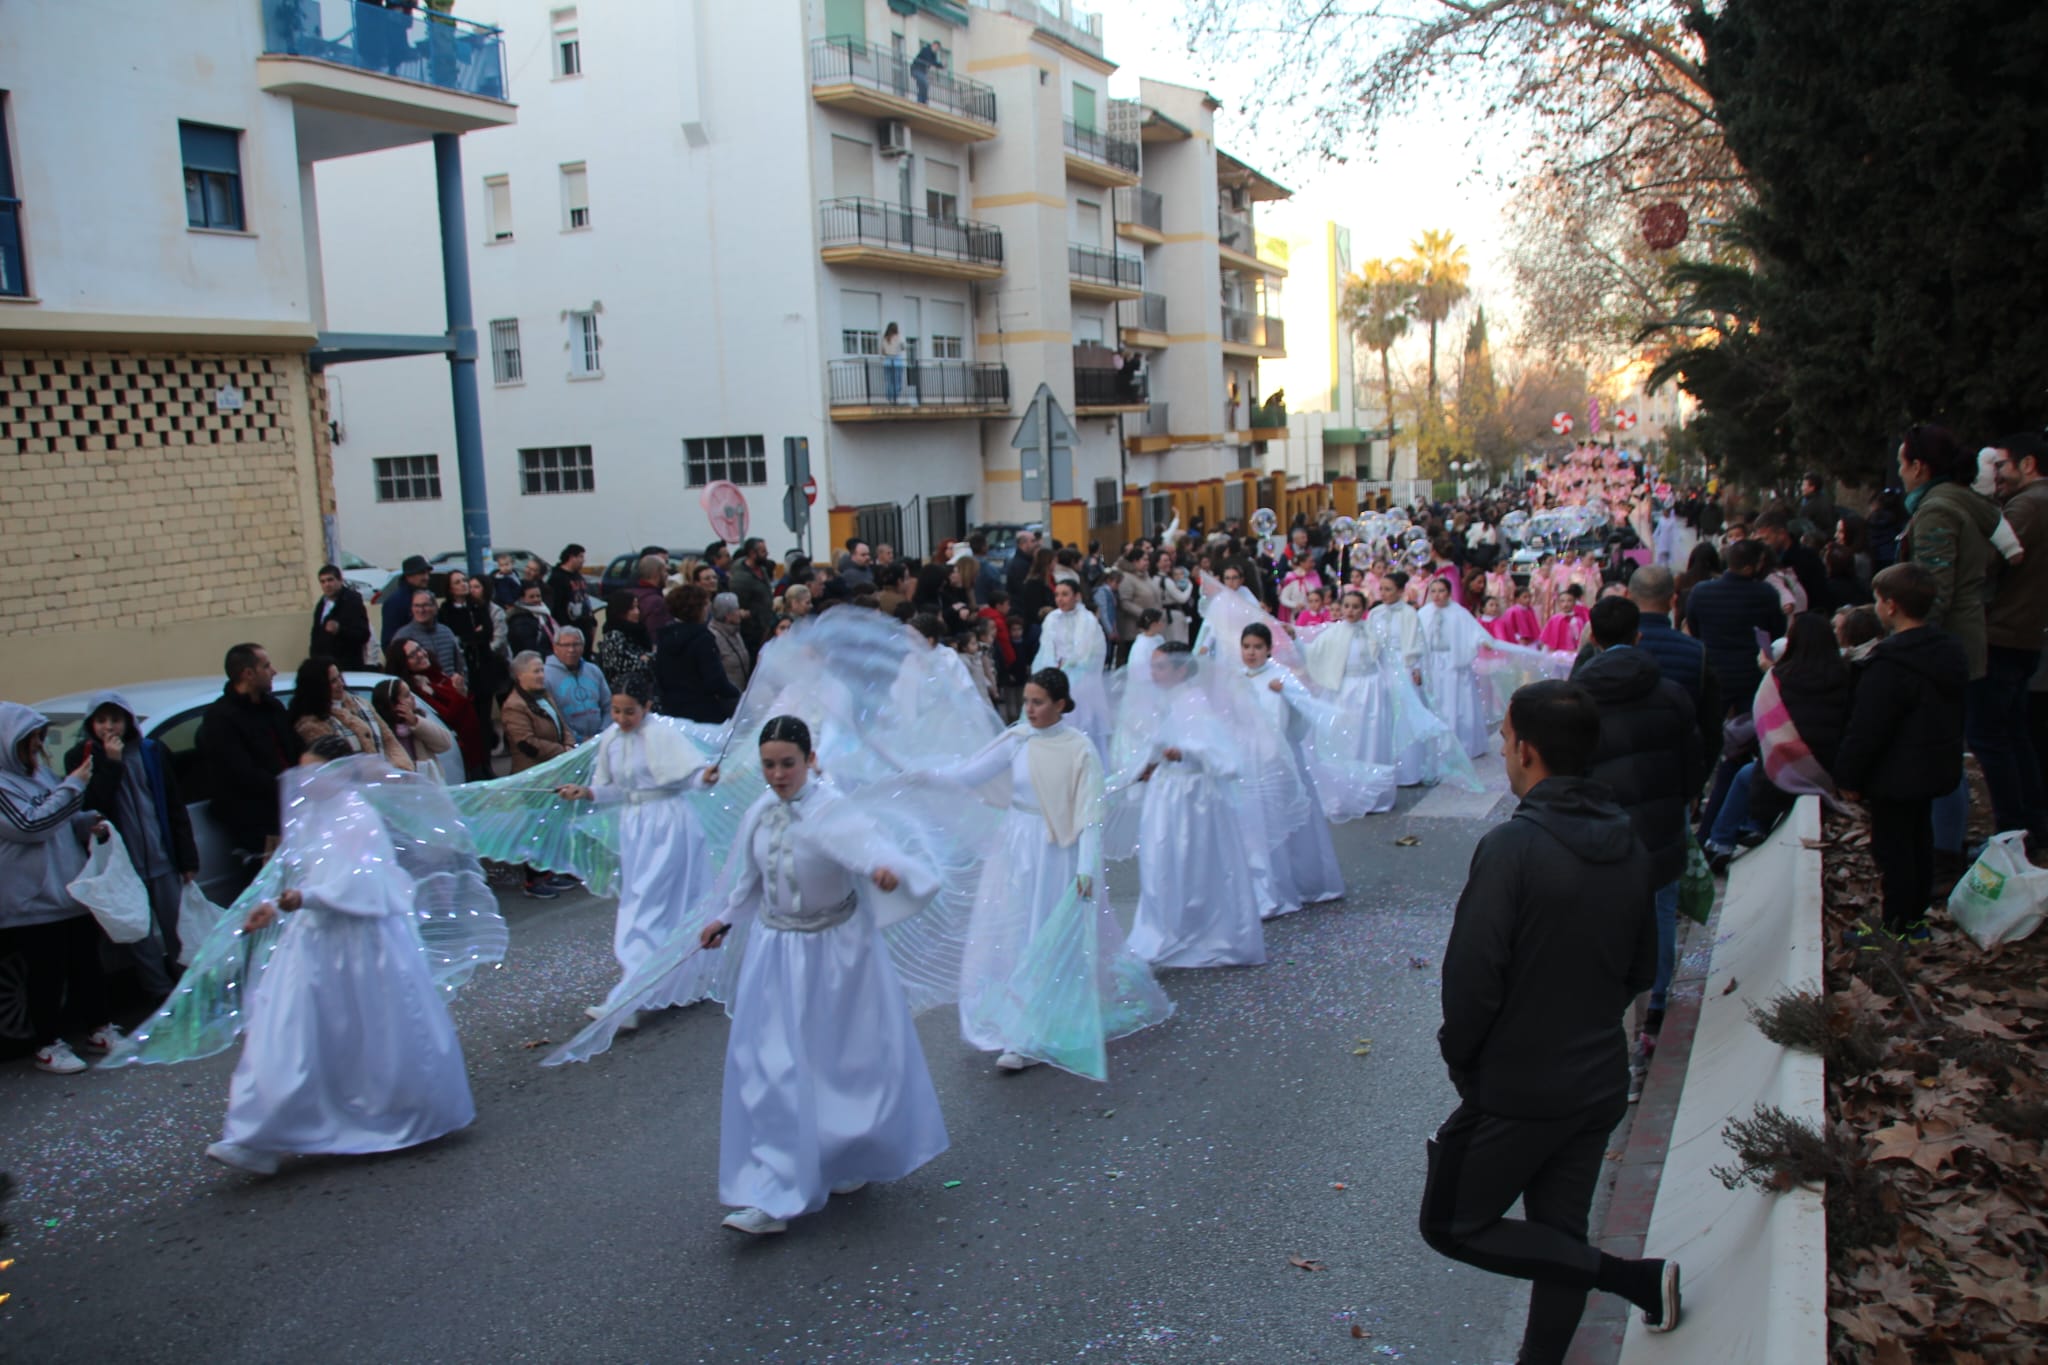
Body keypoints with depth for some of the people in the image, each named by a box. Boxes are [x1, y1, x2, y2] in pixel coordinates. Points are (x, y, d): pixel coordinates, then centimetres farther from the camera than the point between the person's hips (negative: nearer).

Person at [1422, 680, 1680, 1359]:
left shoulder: (1510, 847, -23)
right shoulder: (1629, 844, -1)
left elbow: (1472, 977, -23)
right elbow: (1641, 969, 10)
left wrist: (1459, 1056, -6)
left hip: (1518, 1088, -7)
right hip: (1601, 1081, 7)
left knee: (1451, 1224, 10)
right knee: (1558, 1233, 20)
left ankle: (1631, 1277, 2)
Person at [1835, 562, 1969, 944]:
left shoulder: (1889, 664, -26)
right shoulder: (1950, 649, 3)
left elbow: (1866, 730, -24)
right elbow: (1953, 715, 15)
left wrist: (1848, 776, -13)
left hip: (1896, 776, -9)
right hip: (1937, 767, 9)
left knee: (1892, 849, 2)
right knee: (1919, 841, 19)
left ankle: (1896, 928, 11)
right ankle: (1916, 918, 30)